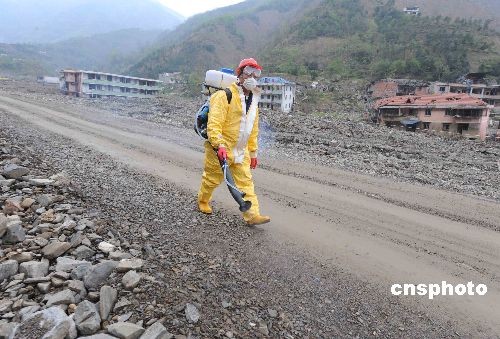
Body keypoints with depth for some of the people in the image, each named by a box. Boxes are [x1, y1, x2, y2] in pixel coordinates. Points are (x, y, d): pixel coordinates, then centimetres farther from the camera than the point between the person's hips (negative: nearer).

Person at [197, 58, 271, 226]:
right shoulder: (225, 95, -14)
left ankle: (252, 214, 3)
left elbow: (253, 129, 17)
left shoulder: (253, 100, 11)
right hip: (220, 148, -6)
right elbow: (214, 123, -22)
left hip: (241, 151, 6)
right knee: (212, 178, 11)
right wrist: (219, 145, -31)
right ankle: (203, 201, 37)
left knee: (246, 181, 1)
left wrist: (253, 152, 16)